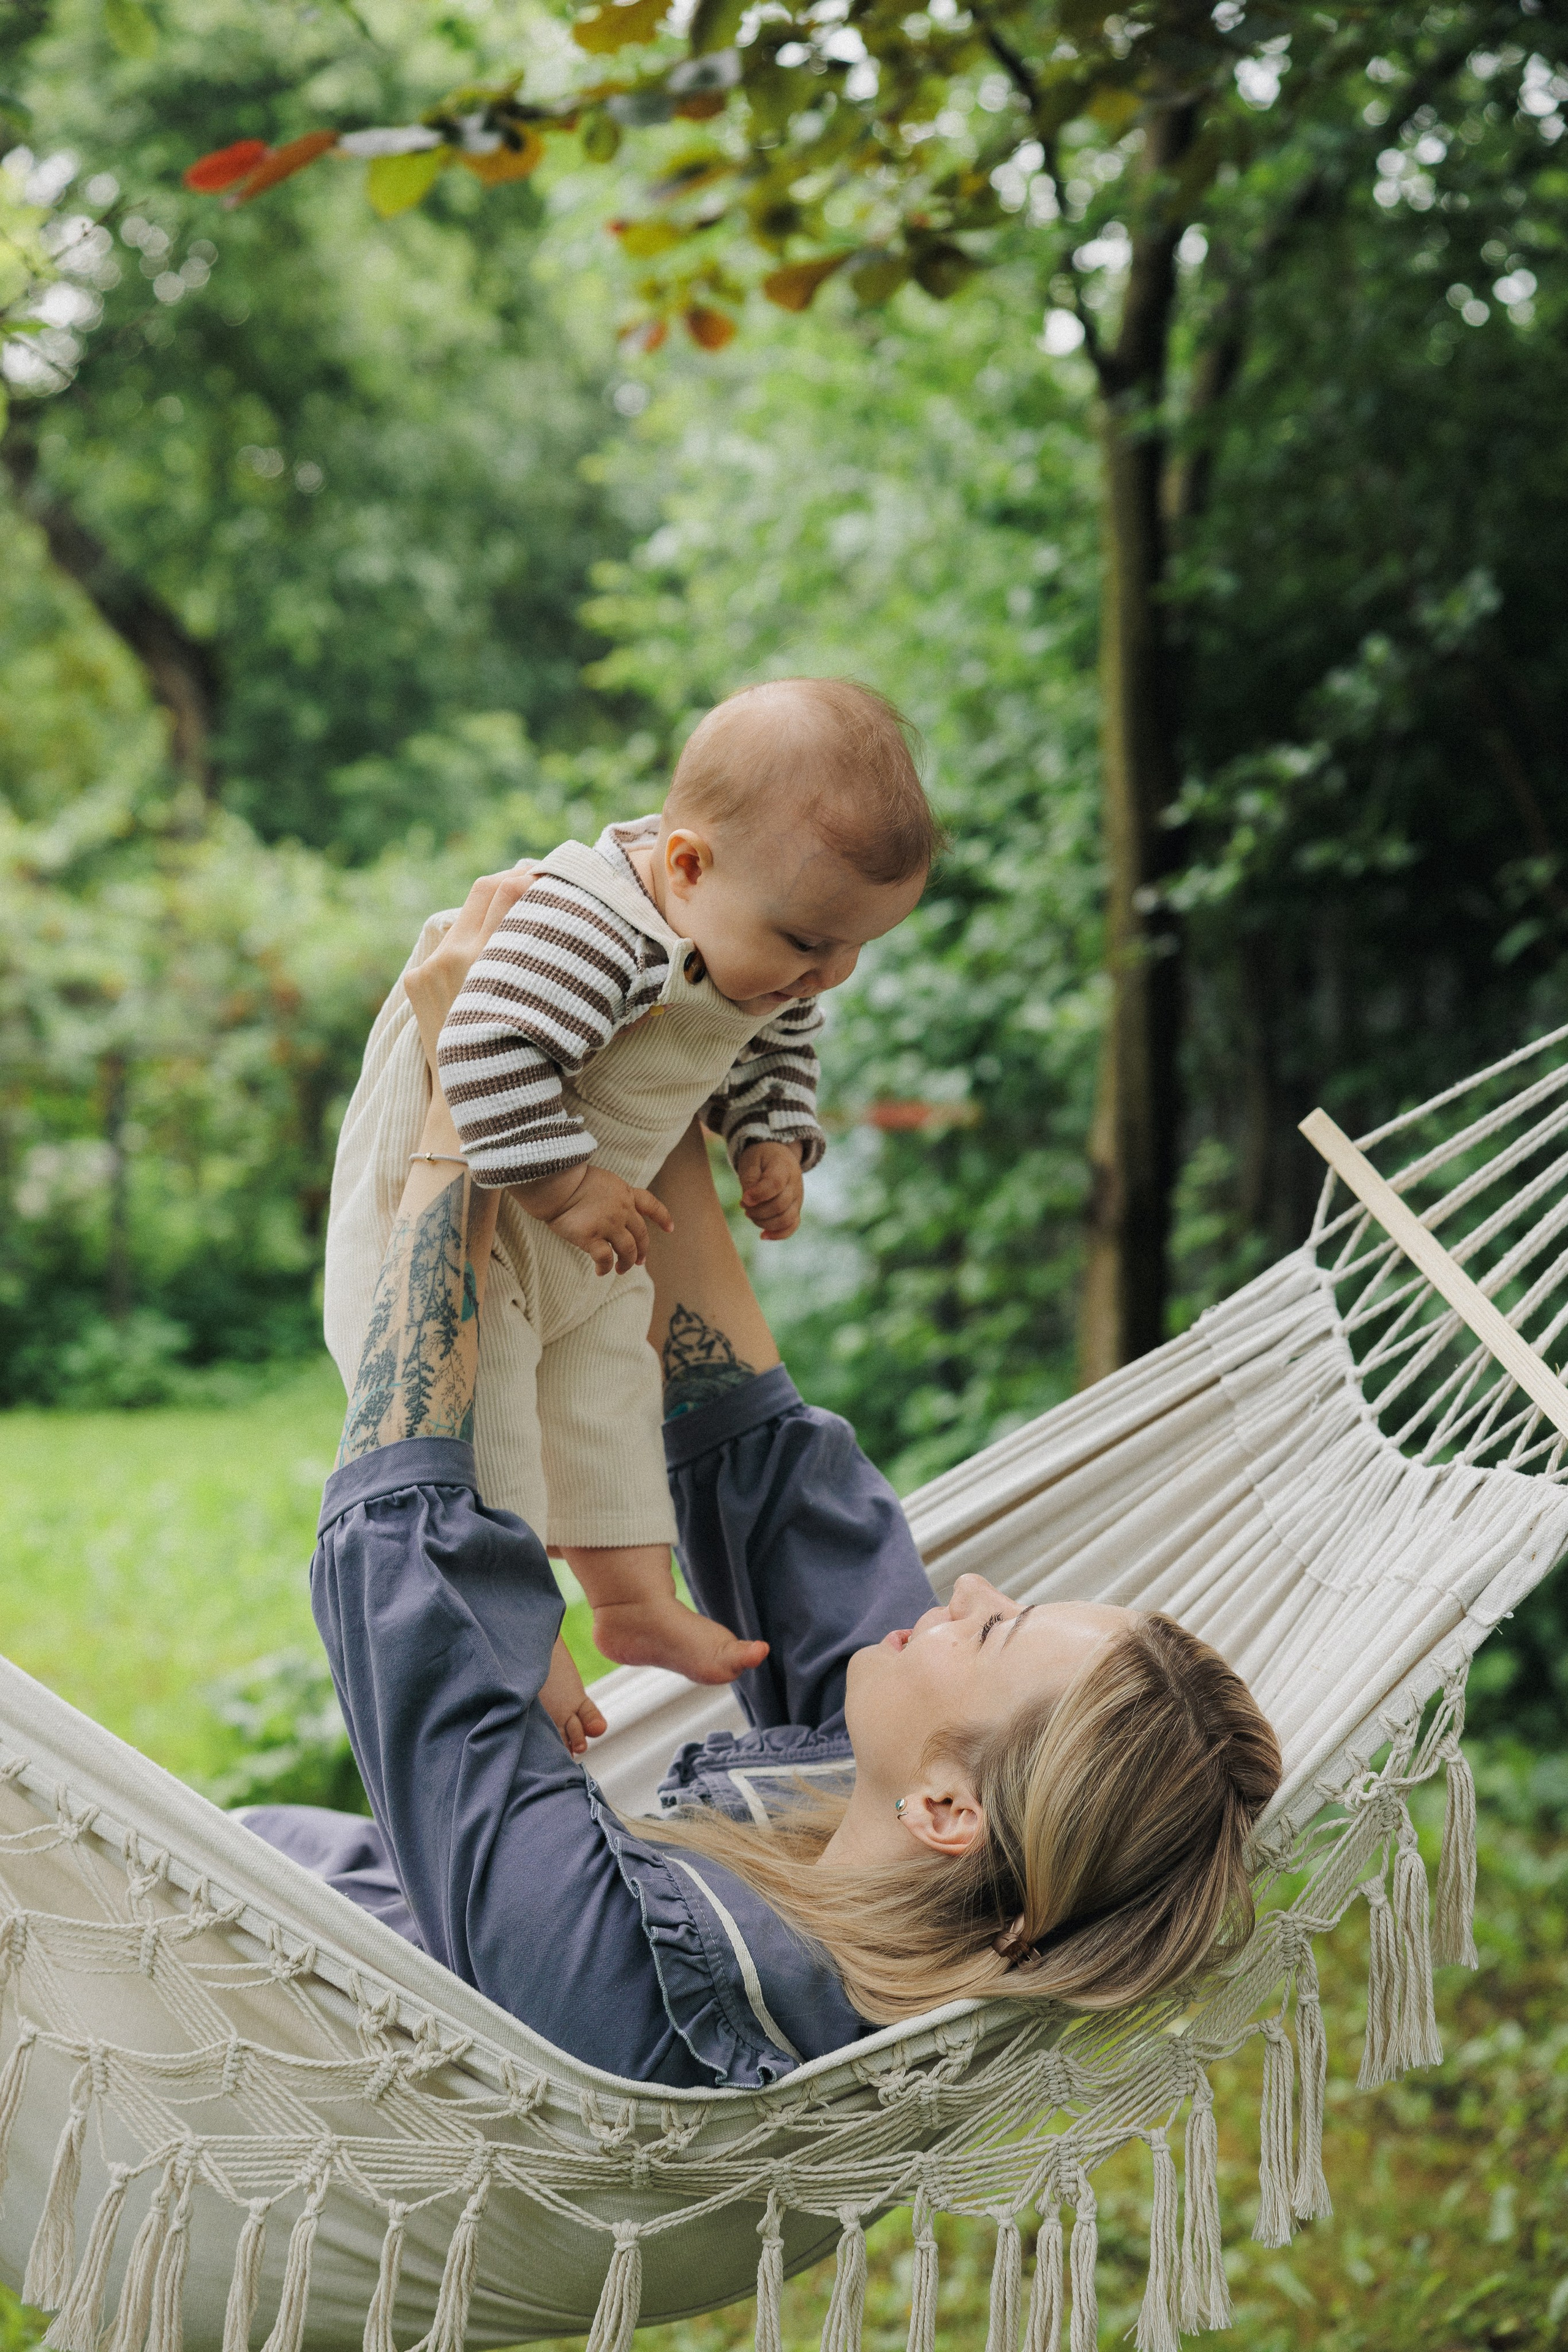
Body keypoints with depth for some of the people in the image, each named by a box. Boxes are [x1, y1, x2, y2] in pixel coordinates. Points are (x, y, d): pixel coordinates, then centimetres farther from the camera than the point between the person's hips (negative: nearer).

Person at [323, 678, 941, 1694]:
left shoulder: (770, 957, -5)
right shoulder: (588, 928, -36)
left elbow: (778, 1048, 14)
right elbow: (494, 1051, -43)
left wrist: (775, 1142, -2)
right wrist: (563, 1188, -35)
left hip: (592, 1232, 9)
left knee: (609, 1400, 14)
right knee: (479, 1413, -9)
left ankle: (637, 1601, 25)